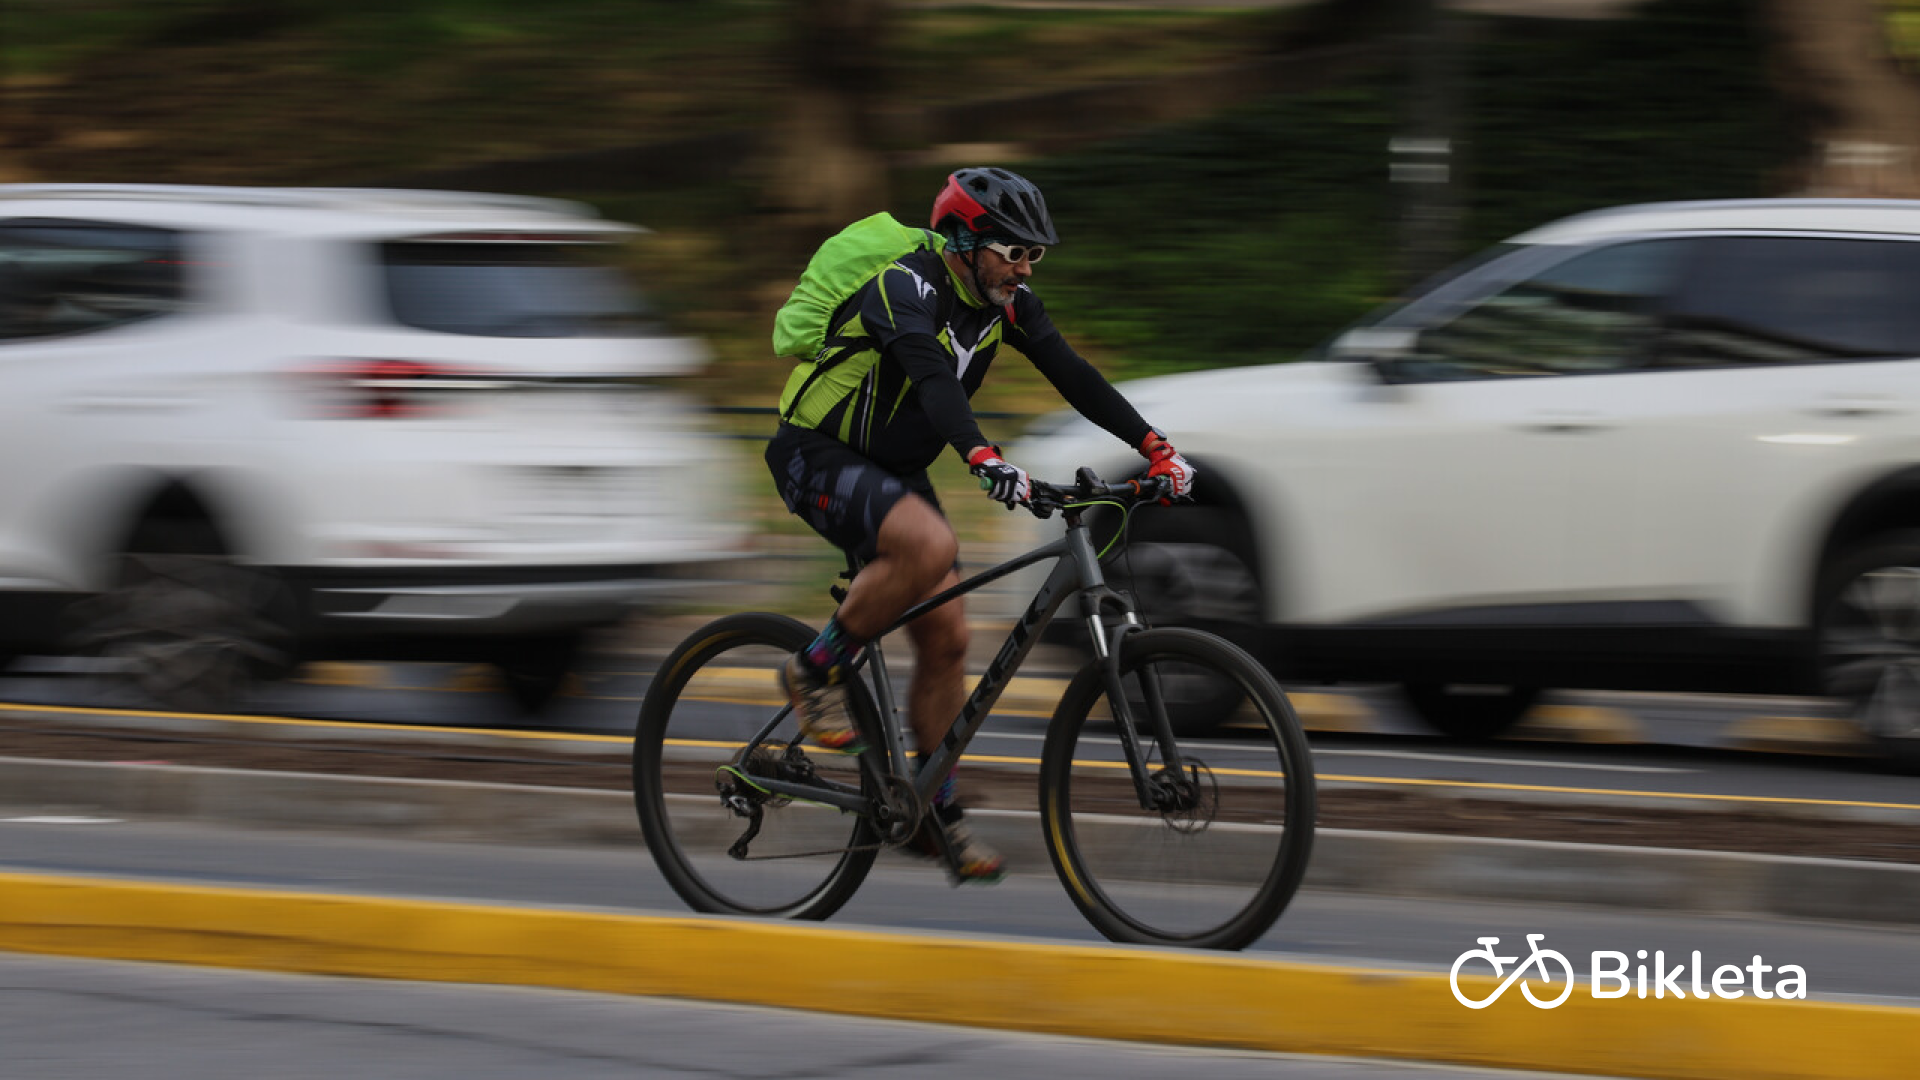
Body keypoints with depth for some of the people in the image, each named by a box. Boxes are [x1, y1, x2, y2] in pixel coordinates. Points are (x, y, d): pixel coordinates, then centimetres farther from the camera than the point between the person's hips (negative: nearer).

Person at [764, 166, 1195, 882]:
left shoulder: (1005, 303, -2)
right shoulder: (907, 291, -26)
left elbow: (1072, 376, -6)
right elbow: (933, 379, -43)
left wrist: (1155, 448, -17)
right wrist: (984, 460, -59)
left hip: (894, 471, 8)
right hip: (820, 456, -8)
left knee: (946, 640, 0)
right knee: (930, 546, -35)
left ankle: (936, 815, 11)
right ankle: (816, 673, -16)